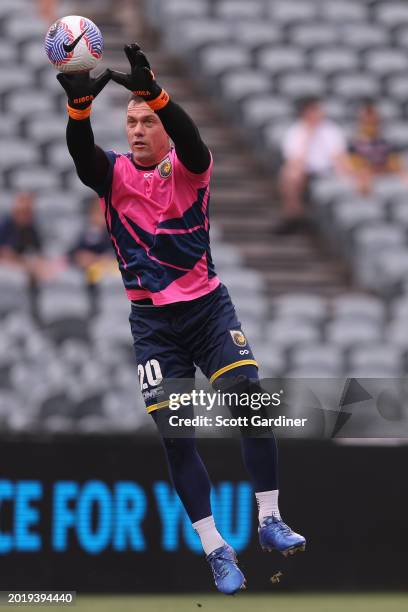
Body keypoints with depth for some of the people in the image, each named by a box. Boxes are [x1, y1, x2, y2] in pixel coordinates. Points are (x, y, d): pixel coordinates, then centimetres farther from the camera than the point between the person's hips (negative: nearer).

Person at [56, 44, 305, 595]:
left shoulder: (188, 168, -3)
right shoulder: (114, 174, 0)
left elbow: (189, 139, -26)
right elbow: (81, 153, -22)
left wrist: (153, 93, -44)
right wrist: (79, 105, -43)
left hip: (208, 306, -1)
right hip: (153, 319, 1)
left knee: (249, 396, -17)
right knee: (174, 434, -5)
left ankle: (269, 519, -5)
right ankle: (215, 549, 3)